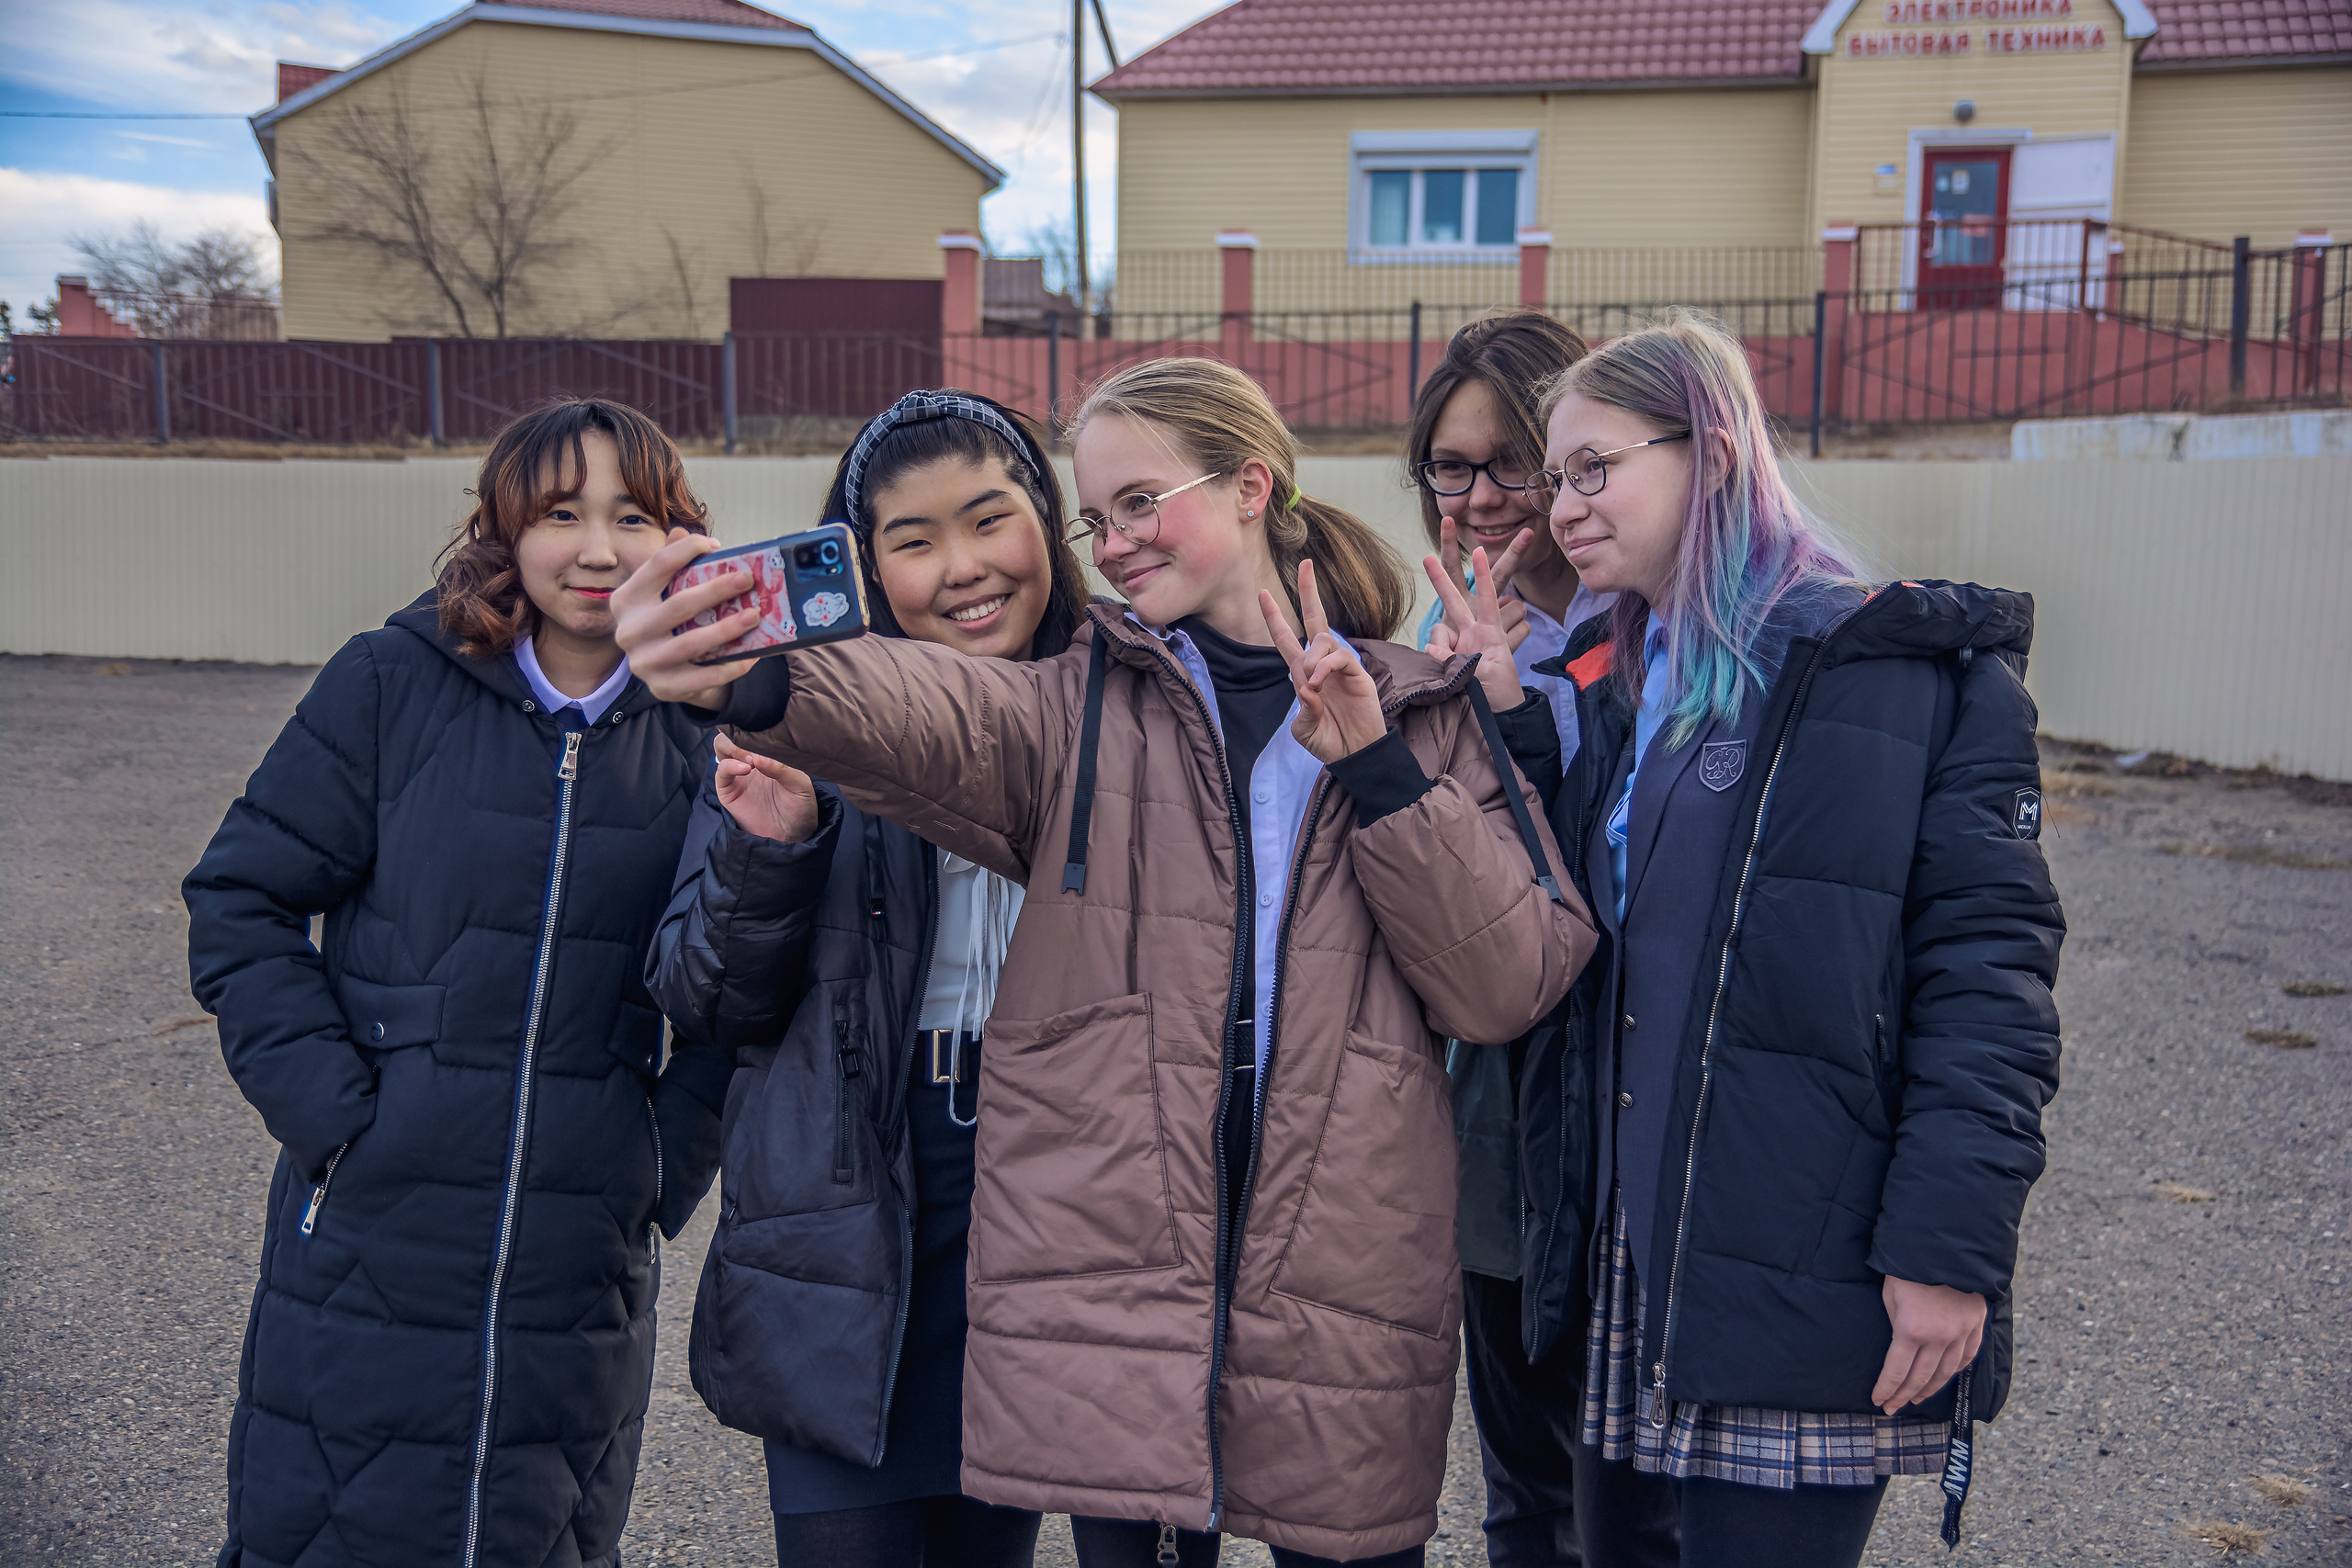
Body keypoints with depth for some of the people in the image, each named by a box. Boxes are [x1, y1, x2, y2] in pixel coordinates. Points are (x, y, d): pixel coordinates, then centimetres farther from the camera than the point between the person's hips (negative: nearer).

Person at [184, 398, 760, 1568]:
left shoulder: (700, 729, 0)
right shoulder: (393, 683, -5)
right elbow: (239, 902, -2)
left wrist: (673, 1154, -3)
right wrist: (329, 1106, -11)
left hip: (580, 1268, 2)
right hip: (368, 1243, -1)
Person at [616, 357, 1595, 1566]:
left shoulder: (1423, 716, 8)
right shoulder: (1085, 708, 7)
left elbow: (1510, 988, -2)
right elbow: (929, 712, -17)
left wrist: (1378, 767, -11)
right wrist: (753, 672, -39)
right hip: (1111, 1292, 0)